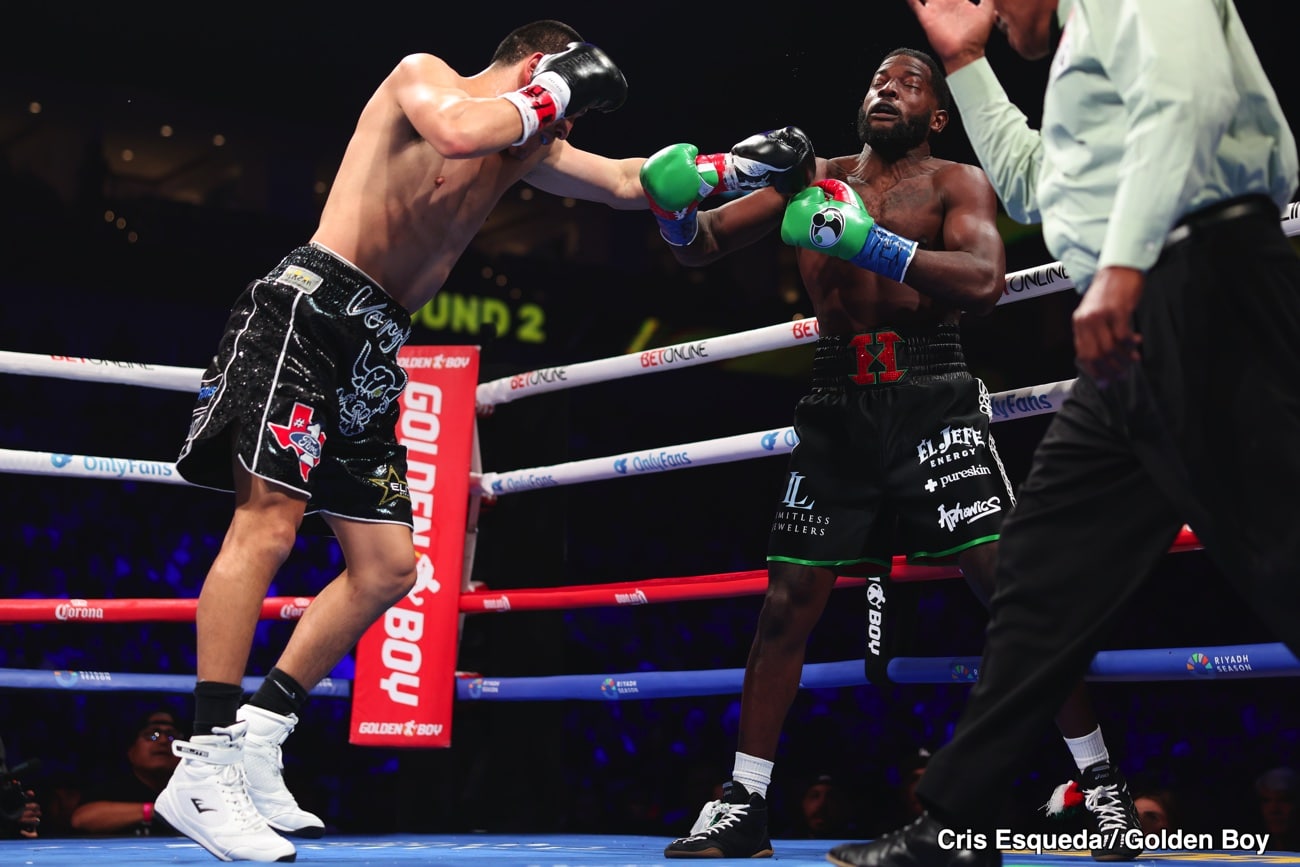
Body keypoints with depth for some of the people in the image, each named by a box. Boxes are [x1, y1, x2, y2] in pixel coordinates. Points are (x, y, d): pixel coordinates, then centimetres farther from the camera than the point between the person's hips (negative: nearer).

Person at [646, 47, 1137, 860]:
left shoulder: (956, 183, 3)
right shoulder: (814, 178, 14)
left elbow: (985, 281, -16)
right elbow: (702, 244, 12)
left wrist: (870, 242, -27)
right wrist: (675, 205, -12)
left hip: (930, 399, -3)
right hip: (838, 406, 4)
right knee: (786, 606, 3)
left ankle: (1101, 783, 0)